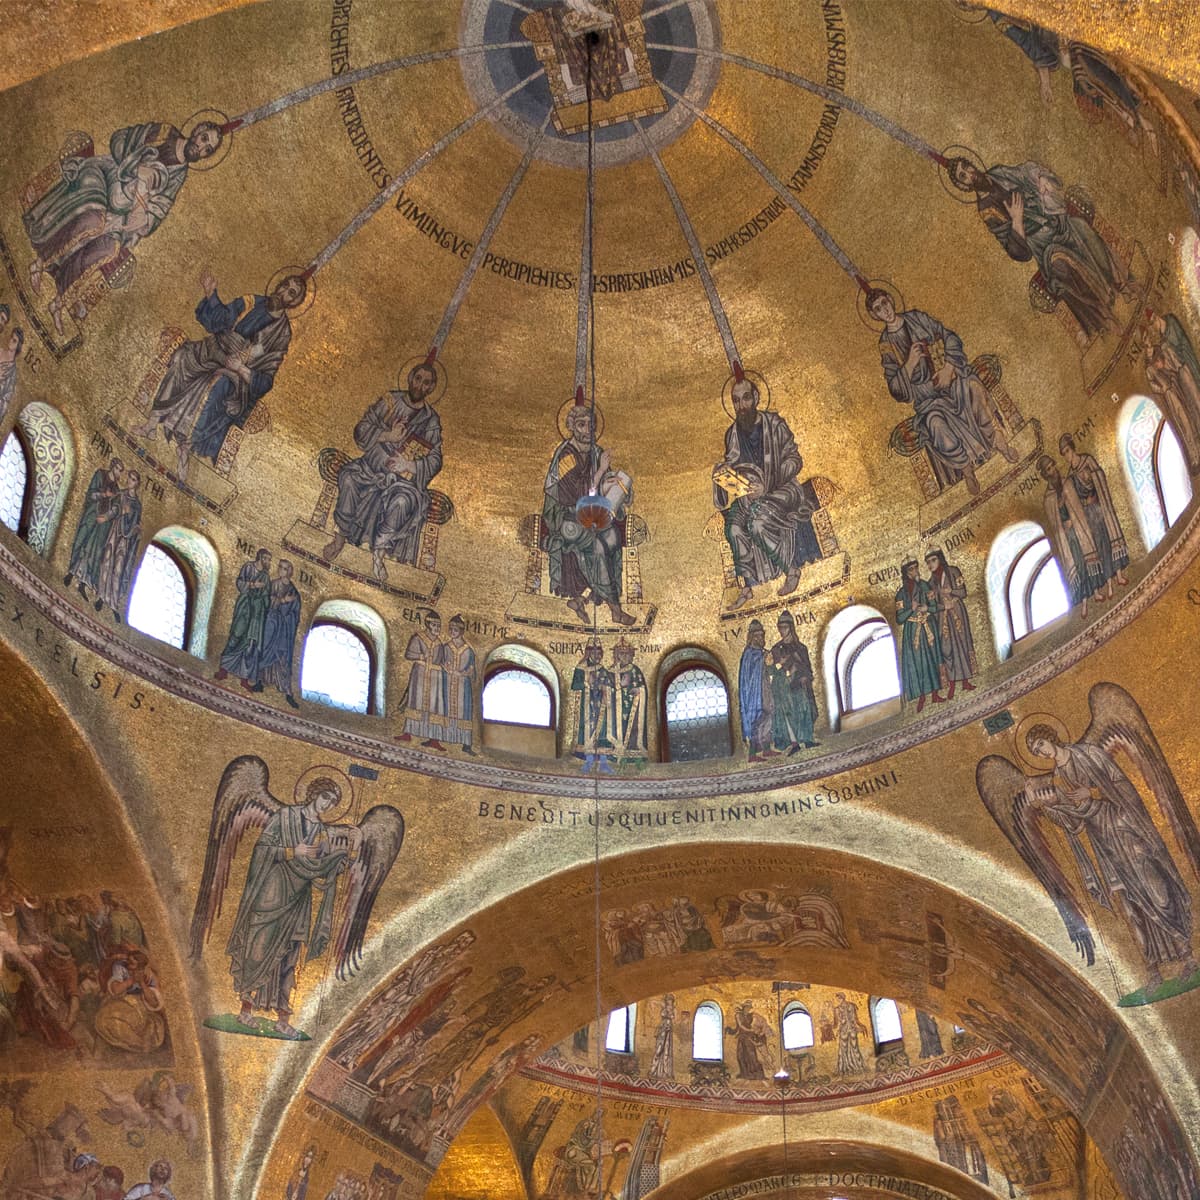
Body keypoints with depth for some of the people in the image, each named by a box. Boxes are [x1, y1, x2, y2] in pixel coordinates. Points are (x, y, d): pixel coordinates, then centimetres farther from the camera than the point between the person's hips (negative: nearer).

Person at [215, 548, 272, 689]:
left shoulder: (266, 576, 16)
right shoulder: (248, 567, 6)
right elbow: (240, 583, -5)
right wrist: (253, 585, -17)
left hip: (258, 609, 3)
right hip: (244, 605, -3)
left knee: (252, 642, -5)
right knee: (238, 636, -13)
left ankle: (245, 677, -7)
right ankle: (225, 669, -7)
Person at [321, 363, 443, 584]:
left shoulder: (431, 421, 3)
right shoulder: (389, 401, 6)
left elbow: (434, 461, 0)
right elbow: (361, 430, 3)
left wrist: (410, 465, -18)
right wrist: (387, 436, -14)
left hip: (404, 477, -2)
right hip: (371, 466, 2)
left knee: (403, 500, -35)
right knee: (348, 478, -30)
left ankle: (379, 552, -22)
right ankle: (341, 536, -18)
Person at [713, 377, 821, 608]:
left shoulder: (775, 424, -7)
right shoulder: (732, 434, 6)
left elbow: (795, 460, -9)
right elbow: (730, 466, 16)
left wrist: (767, 485, -22)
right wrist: (723, 474, -10)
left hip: (783, 488, -4)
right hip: (750, 493, 4)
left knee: (758, 521, -33)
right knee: (735, 526, -26)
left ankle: (792, 569, -15)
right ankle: (747, 585, -21)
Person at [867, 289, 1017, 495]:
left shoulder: (917, 317, 7)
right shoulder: (886, 346, 1)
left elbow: (951, 338, 6)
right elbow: (896, 389, -3)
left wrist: (949, 367, -10)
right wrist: (909, 365, -20)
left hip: (949, 374, 2)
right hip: (927, 396, -2)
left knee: (972, 386, -32)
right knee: (935, 423, -32)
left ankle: (997, 439, -13)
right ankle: (965, 466, -10)